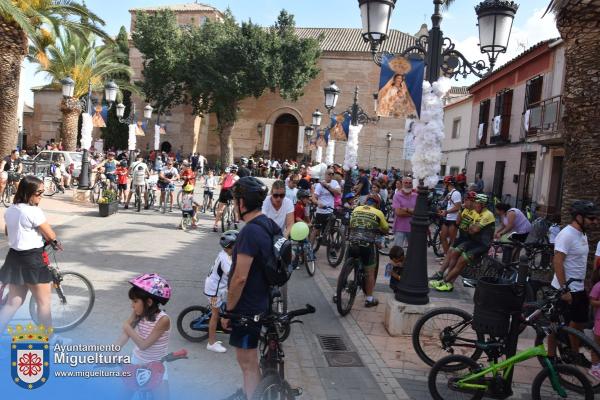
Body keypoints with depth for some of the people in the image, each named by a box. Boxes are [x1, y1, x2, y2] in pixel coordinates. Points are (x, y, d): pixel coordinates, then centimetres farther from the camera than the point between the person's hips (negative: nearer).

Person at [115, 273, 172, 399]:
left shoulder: (163, 319, -27)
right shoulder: (137, 314, -10)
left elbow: (143, 344, -26)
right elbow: (124, 336, -14)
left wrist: (128, 327, -21)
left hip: (156, 368, -5)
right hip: (136, 363, 5)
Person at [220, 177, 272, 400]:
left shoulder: (250, 231, -26)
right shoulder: (268, 225, 2)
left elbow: (240, 277, -26)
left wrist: (228, 310, -15)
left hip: (247, 307, -10)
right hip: (259, 300, 10)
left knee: (247, 361, 6)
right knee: (247, 357, 26)